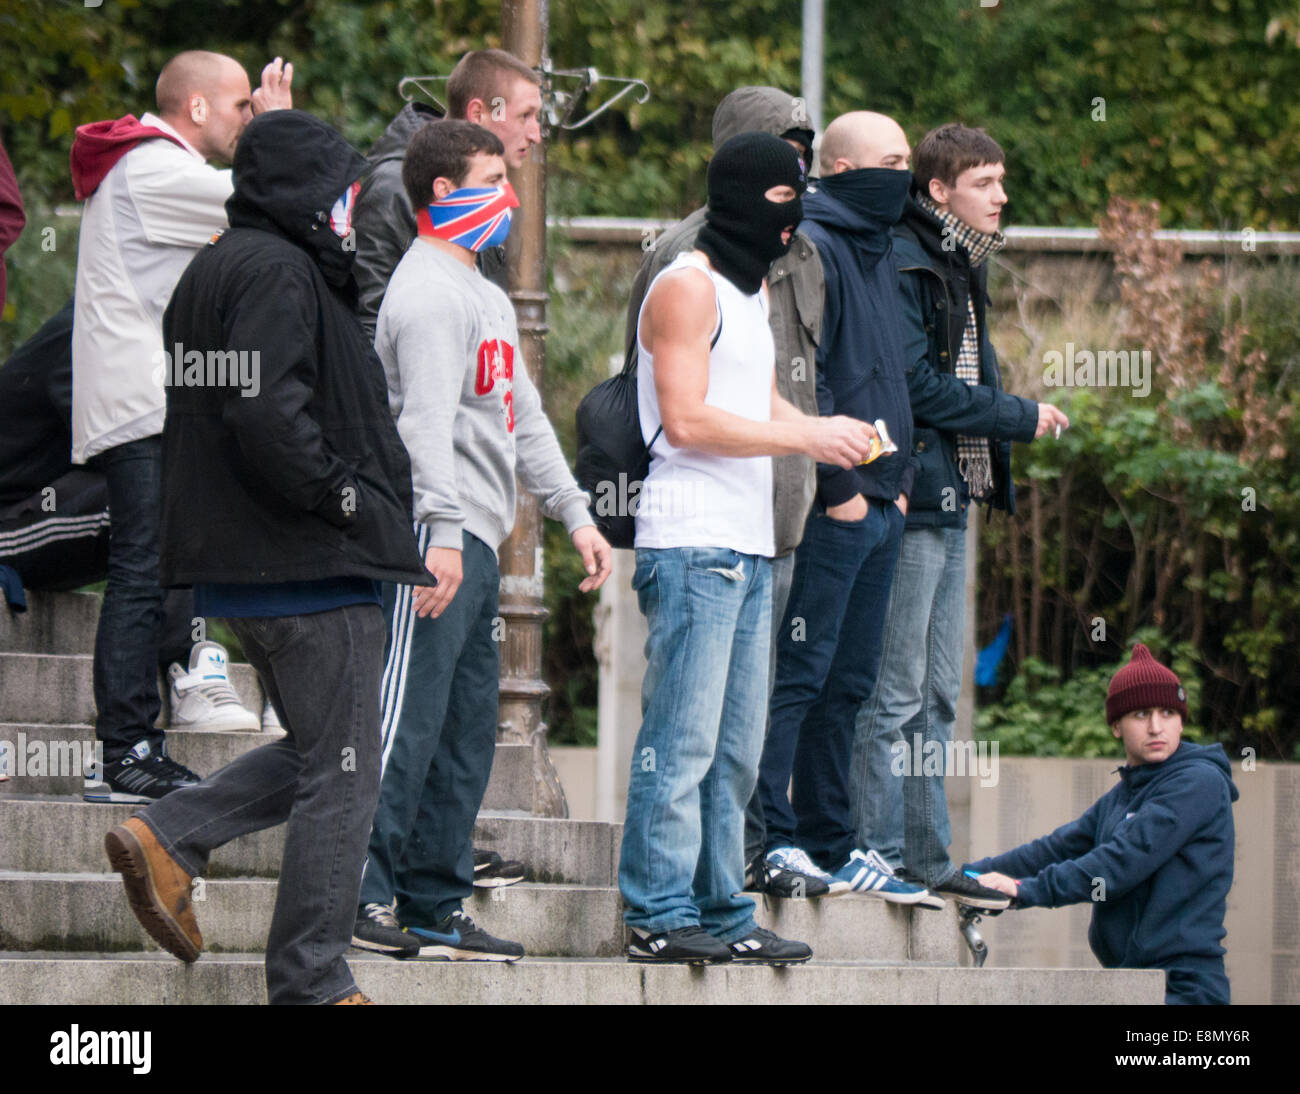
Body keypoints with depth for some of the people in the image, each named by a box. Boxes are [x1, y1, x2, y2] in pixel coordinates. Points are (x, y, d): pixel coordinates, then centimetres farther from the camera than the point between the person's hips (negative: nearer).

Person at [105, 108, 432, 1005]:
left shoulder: (218, 268, 16)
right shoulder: (277, 275, -15)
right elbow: (270, 416, -27)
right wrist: (342, 494, -16)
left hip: (240, 563, 10)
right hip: (312, 564, -10)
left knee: (320, 753, 20)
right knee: (341, 773, -2)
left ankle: (169, 837, 7)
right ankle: (312, 982, 1)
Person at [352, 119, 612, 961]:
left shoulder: (486, 297, 24)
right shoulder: (429, 293, -10)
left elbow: (523, 418, 29)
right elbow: (428, 418, -20)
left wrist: (574, 513, 22)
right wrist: (442, 530, -29)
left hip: (476, 543, 10)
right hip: (432, 539, -10)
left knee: (465, 733, 9)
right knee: (409, 718, -13)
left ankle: (436, 907, 12)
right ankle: (358, 892, -14)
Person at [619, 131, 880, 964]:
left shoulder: (752, 288, 21)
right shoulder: (687, 288, -9)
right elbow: (686, 420, -16)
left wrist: (830, 434, 10)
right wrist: (805, 438, -15)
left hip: (748, 543, 10)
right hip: (691, 541, -10)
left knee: (735, 747, 10)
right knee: (682, 740, -9)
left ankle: (722, 911, 14)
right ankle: (659, 916, -7)